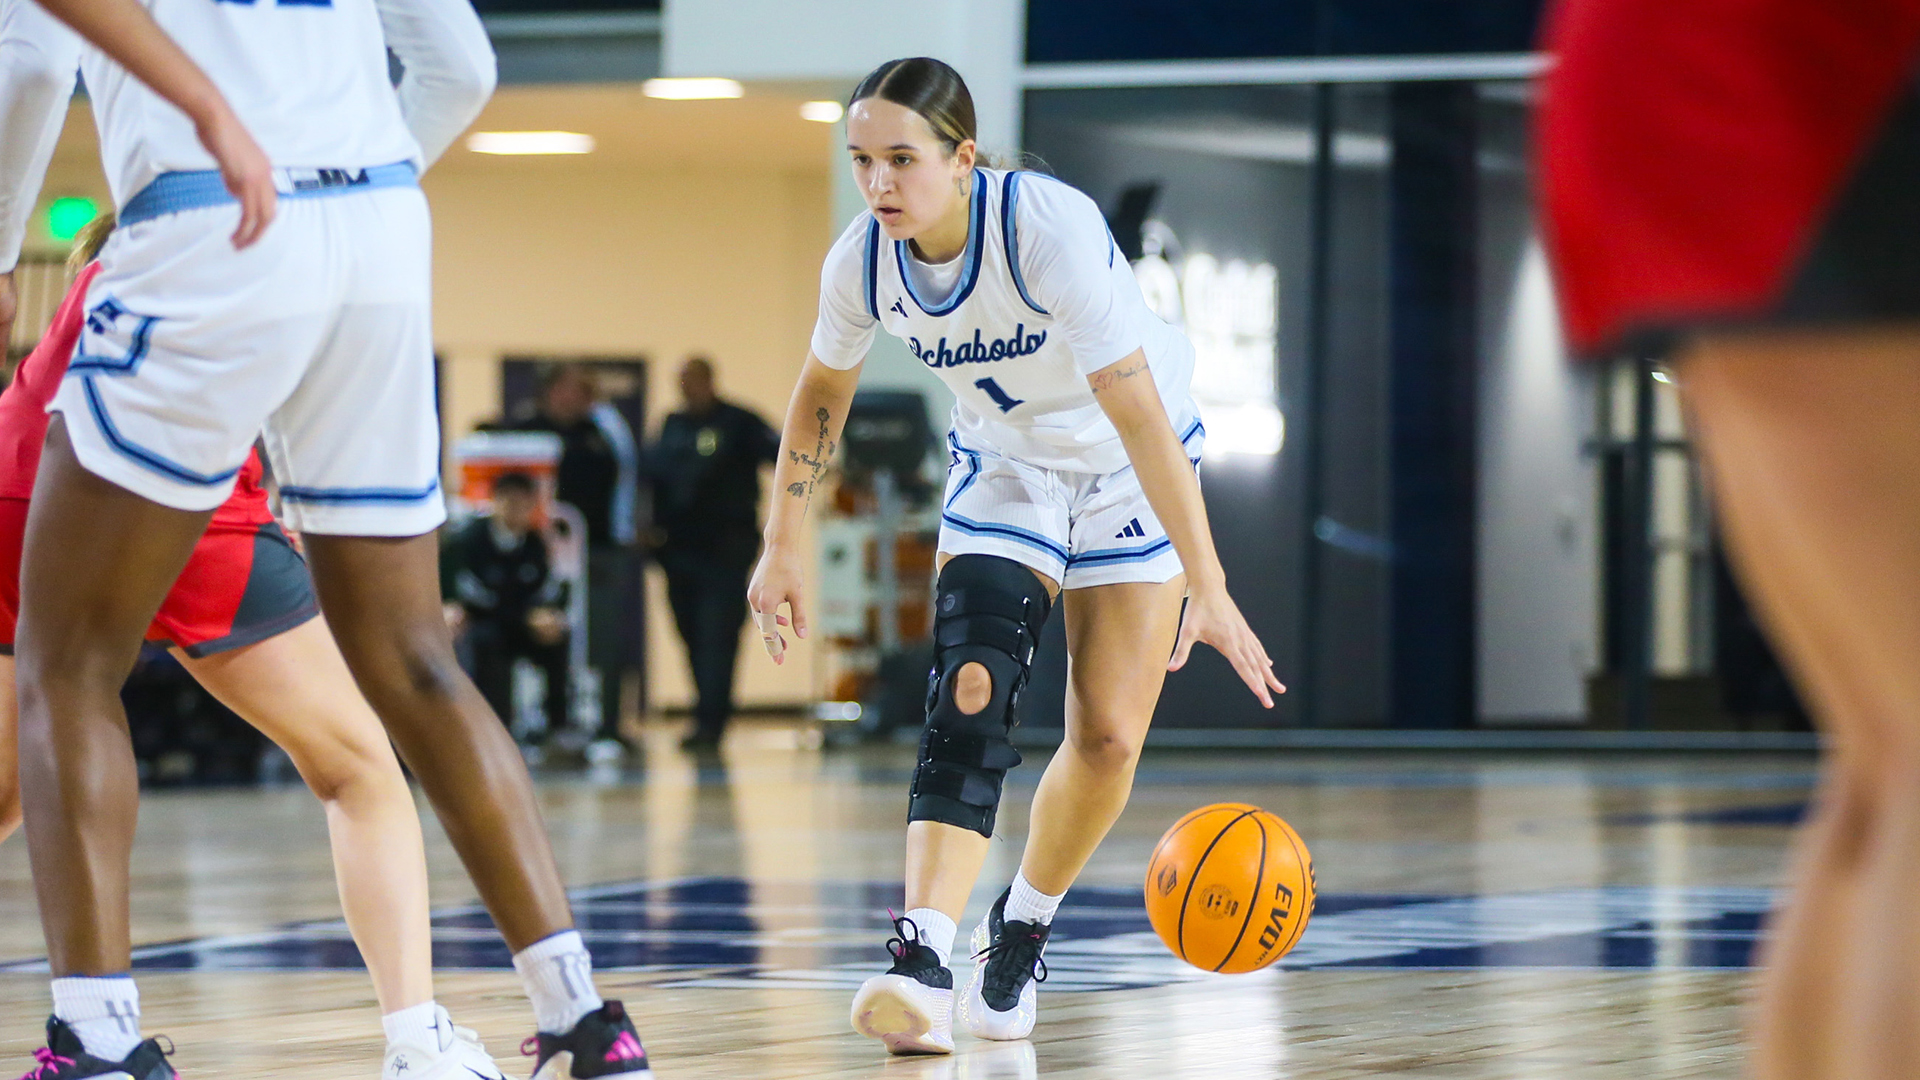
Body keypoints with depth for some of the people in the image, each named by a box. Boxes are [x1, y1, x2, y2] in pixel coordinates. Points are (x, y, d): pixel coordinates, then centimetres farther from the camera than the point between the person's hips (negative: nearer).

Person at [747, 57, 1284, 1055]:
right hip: (1003, 466, 3)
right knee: (970, 691, -21)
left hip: (1129, 473, -3)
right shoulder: (863, 261, -18)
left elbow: (1141, 415, -36)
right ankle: (923, 959, -32)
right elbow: (822, 391, 4)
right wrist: (783, 550, 6)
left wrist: (1207, 588, -38)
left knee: (1109, 738, -7)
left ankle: (1021, 930, 20)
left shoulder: (1051, 230, -34)